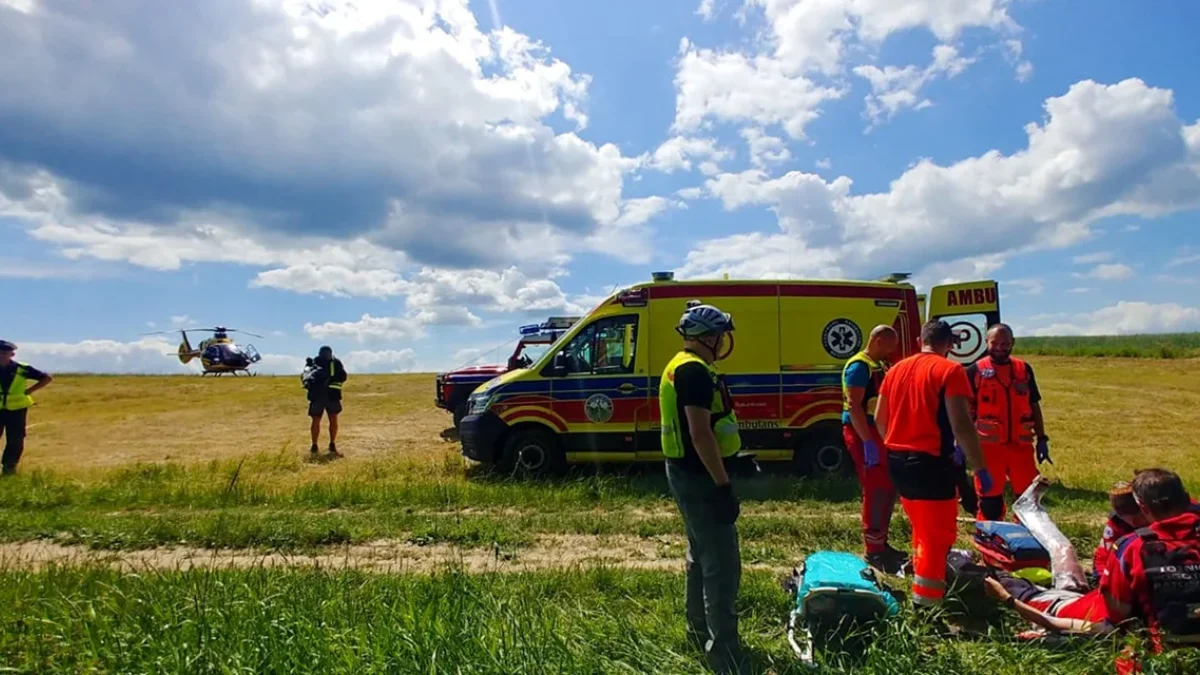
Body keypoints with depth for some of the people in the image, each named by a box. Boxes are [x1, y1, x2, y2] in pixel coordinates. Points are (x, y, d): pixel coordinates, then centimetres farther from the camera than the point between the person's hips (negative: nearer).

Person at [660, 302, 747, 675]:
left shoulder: (680, 366, 14)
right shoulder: (695, 370, -19)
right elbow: (700, 434, -26)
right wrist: (723, 485, -24)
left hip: (687, 473, 11)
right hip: (699, 476, -11)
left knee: (701, 556, 21)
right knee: (722, 564, -5)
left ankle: (700, 629, 34)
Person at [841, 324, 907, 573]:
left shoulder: (881, 365, 16)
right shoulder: (859, 366, -14)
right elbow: (854, 406, -22)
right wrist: (868, 442, -26)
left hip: (880, 433, 10)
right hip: (863, 434, -10)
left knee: (888, 488, 14)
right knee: (876, 491, -7)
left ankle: (881, 543, 26)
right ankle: (873, 550, 2)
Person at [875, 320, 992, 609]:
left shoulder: (896, 369, 10)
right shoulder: (950, 370, -9)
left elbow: (879, 418, 15)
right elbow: (961, 424, -18)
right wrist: (980, 467, -12)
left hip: (897, 460, 7)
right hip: (931, 462, -7)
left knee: (921, 526, 25)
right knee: (938, 534, 4)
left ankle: (920, 573, 40)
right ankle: (926, 602, 5)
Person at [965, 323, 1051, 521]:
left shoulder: (1024, 369, 8)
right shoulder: (976, 371, -4)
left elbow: (1034, 406, 13)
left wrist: (1041, 439, 9)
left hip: (1021, 444, 4)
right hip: (989, 445, -4)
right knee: (990, 499, 5)